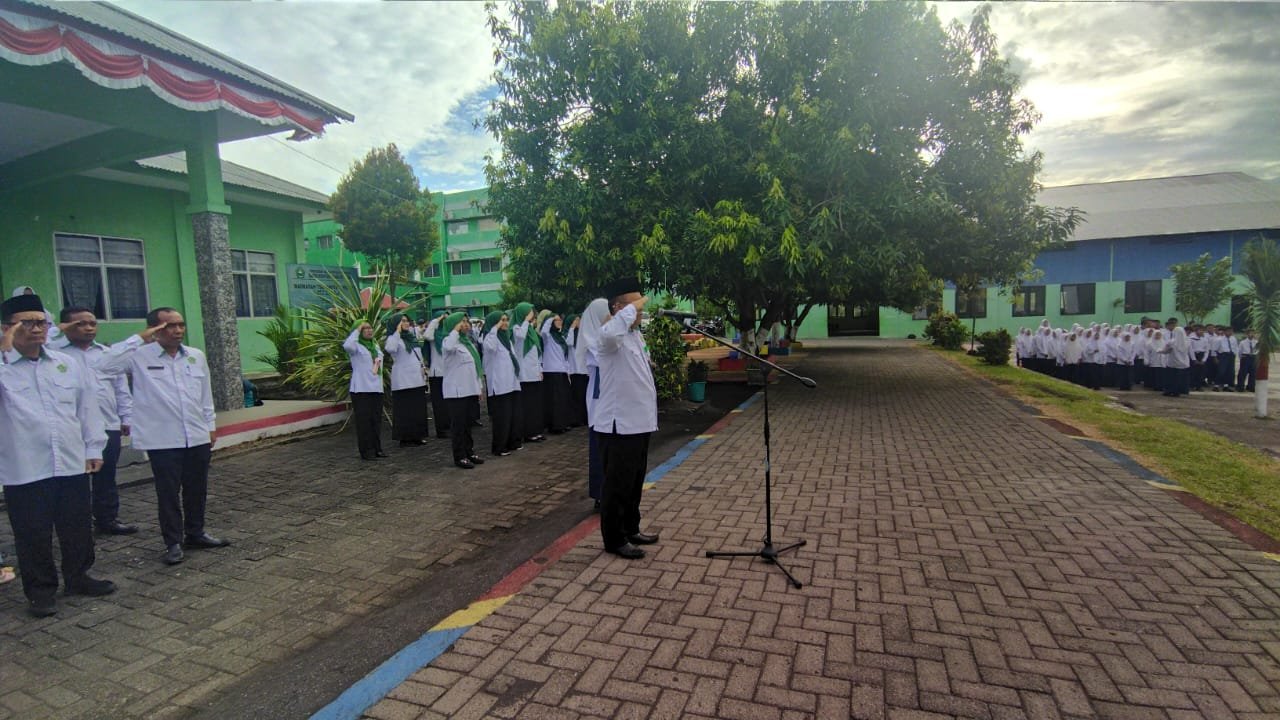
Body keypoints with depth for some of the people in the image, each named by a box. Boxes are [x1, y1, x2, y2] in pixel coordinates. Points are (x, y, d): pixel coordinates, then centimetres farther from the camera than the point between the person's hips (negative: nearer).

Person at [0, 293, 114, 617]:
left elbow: (87, 407, 10)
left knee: (78, 528, 15)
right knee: (33, 535, 9)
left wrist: (93, 447, 7)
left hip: (72, 464, 4)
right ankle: (40, 590, 25)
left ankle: (78, 577, 32)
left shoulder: (68, 364, 7)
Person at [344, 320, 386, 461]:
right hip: (361, 389, -7)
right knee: (364, 420, -6)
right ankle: (366, 451, -2)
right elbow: (347, 345, -26)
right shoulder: (356, 345, -4)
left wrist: (377, 364, 5)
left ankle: (376, 448, 15)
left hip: (376, 388, 7)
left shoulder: (375, 345, 19)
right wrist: (357, 330, -15)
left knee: (376, 420, 8)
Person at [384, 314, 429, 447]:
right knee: (405, 410, -3)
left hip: (417, 379, 8)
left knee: (418, 409, 10)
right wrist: (397, 332, -23)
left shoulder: (412, 337, 17)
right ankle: (405, 438, 3)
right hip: (403, 381, -7)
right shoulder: (394, 338, -7)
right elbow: (390, 349, -30)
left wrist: (423, 368, 16)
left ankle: (417, 436, 18)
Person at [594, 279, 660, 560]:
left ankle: (631, 530, 34)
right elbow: (609, 334, -44)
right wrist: (631, 308, -33)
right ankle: (614, 539, 15)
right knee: (618, 483, 2)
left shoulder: (635, 333, 14)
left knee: (635, 481, 20)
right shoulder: (613, 336, -17)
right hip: (619, 424, -10)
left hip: (638, 421, 10)